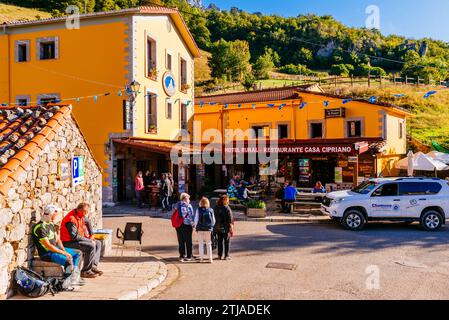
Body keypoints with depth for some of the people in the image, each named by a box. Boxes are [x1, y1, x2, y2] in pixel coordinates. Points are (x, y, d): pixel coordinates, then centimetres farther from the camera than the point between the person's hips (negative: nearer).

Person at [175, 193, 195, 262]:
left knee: (181, 242, 11)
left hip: (178, 225, 4)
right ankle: (189, 256, 15)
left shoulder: (178, 205, 2)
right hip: (187, 225, -4)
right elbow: (191, 216, -9)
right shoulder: (189, 206, -11)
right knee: (188, 242, 8)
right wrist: (192, 225, 1)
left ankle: (181, 256, 15)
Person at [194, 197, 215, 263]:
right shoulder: (210, 210, -3)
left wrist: (196, 227, 5)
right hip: (209, 229, 2)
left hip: (200, 229, -2)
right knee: (208, 244, 12)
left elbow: (196, 220, -9)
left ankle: (201, 258, 12)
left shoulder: (198, 210, -9)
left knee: (201, 244, 10)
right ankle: (210, 258, 12)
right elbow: (213, 221, 1)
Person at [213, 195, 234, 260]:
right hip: (225, 228, -5)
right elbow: (230, 219, -14)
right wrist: (231, 228, -7)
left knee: (220, 241, 13)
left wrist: (215, 226, 15)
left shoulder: (216, 208, 3)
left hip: (218, 228, 5)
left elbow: (214, 218, 8)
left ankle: (220, 255, 17)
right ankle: (226, 256, 9)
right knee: (227, 242, 6)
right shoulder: (227, 208, -14)